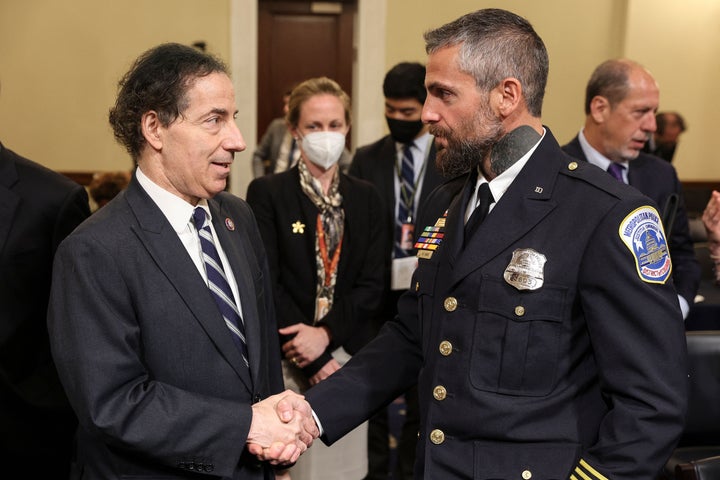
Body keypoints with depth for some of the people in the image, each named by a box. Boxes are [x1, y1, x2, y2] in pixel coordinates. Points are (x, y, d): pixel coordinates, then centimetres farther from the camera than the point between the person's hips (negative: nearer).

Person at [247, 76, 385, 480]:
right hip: (289, 362, -3)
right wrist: (314, 364, -11)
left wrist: (325, 334, -13)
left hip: (349, 356, 3)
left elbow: (372, 286, 2)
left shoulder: (366, 198, 7)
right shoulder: (267, 193, -3)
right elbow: (266, 285, -8)